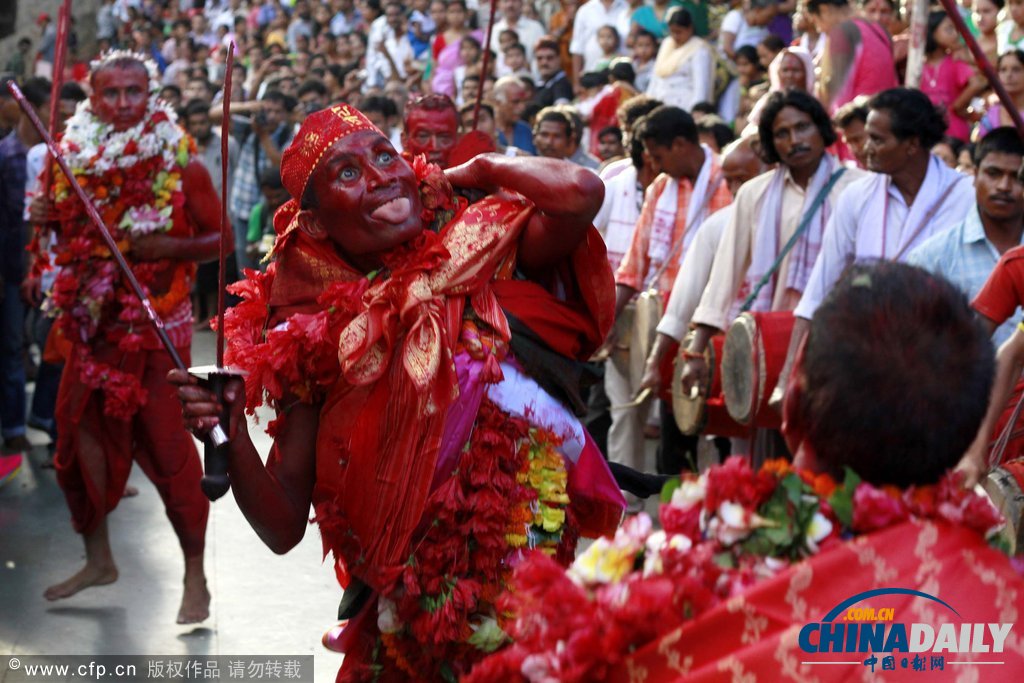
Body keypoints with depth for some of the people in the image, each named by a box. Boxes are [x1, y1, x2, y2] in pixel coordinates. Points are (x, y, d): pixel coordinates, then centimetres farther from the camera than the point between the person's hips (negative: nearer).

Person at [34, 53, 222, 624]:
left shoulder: (181, 164, -7)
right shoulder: (76, 160, 3)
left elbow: (221, 238, -4)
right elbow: (64, 237, 16)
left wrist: (172, 247, -20)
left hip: (158, 325, -5)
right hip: (94, 322, 5)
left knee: (167, 446, -4)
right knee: (80, 434, 10)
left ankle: (196, 578, 6)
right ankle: (99, 559, 28)